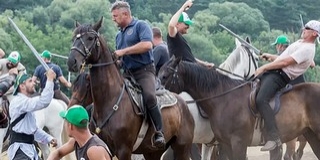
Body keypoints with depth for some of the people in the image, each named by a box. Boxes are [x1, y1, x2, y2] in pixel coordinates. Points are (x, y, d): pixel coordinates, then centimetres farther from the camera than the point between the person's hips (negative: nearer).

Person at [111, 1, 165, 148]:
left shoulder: (140, 26, 0)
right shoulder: (119, 35, 22)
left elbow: (147, 44, -19)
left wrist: (123, 51, -17)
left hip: (144, 70, -8)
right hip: (127, 73, 8)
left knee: (149, 97, -32)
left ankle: (159, 132, -29)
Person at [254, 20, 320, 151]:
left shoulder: (307, 49, -14)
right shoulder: (300, 42, 18)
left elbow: (285, 62, -19)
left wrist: (264, 67, -15)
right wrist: (270, 56, 15)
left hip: (279, 76, -11)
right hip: (272, 71, 11)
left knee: (261, 100, -32)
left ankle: (274, 137, -34)